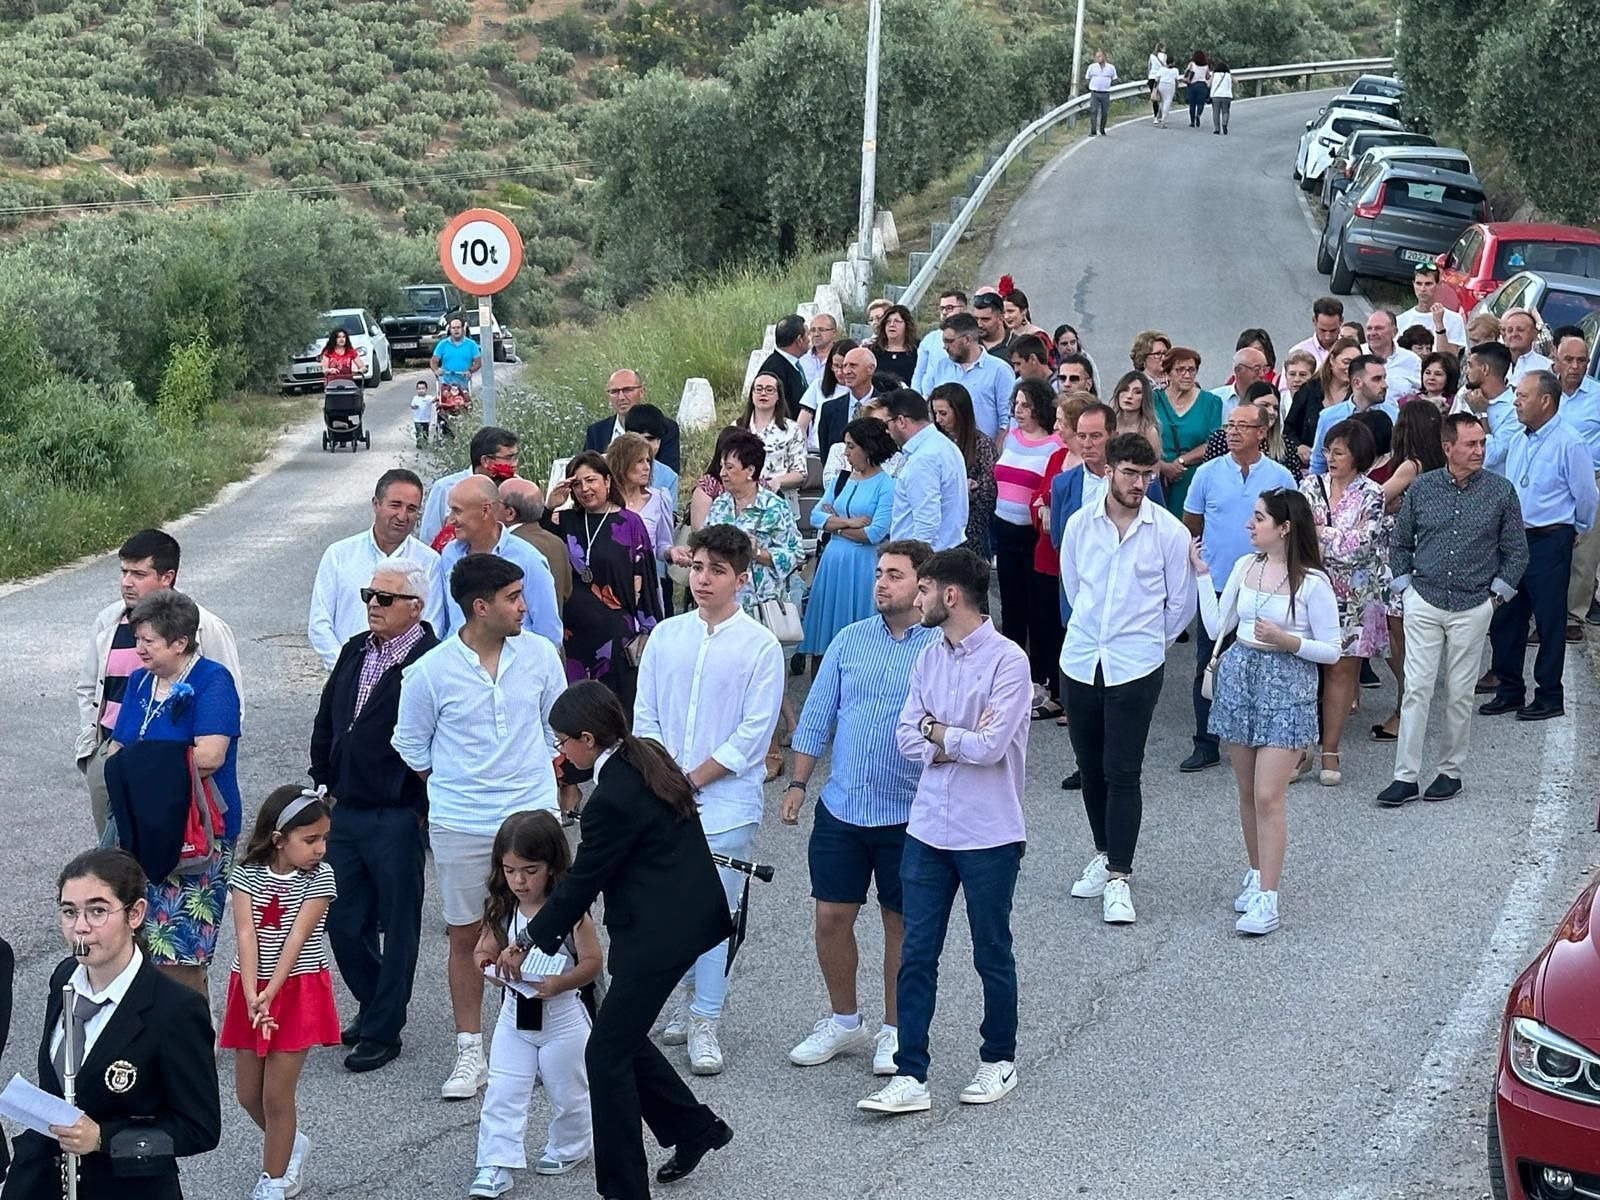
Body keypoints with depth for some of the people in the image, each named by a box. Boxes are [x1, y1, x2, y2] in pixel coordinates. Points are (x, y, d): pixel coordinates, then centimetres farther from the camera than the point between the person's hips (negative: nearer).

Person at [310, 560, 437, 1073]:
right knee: (343, 923, 13)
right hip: (344, 813, 7)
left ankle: (382, 1031, 15)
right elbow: (325, 721, 19)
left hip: (398, 818, -7)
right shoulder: (355, 652, 10)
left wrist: (422, 809, -14)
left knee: (397, 925, 6)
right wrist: (323, 783, 14)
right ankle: (374, 1004, 33)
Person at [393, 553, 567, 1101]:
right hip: (460, 825, -1)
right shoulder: (430, 672, -10)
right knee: (465, 935, 7)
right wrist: (455, 786, 7)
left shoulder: (539, 655, -2)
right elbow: (411, 747, 4)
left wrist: (540, 780, 9)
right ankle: (470, 1052, 18)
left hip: (533, 815, 2)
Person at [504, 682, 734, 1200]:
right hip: (687, 916, 10)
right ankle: (696, 1128, 32)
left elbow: (581, 883, -14)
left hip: (658, 933, -10)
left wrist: (524, 942, -3)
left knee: (607, 1053, -2)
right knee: (623, 1036, 20)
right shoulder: (647, 756, 6)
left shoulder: (613, 798, -22)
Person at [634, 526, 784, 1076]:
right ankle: (686, 990, 33)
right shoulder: (666, 635, 6)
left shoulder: (761, 646, -6)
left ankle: (704, 1023, 6)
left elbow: (754, 733, -9)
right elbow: (645, 714, 7)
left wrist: (692, 779, -10)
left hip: (726, 803, -4)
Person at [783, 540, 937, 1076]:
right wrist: (798, 783, 6)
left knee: (901, 923, 8)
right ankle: (844, 1021, 25)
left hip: (907, 814, -3)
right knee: (832, 916, 7)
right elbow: (817, 716, 9)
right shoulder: (849, 640, 5)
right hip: (841, 807, 3)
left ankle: (895, 1030, 22)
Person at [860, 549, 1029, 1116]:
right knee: (916, 956, 2)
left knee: (992, 956, 11)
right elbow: (908, 738, 4)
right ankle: (910, 1077, 5)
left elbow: (991, 747, -20)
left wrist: (935, 731, -5)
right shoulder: (930, 657, 8)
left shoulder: (1007, 660, -13)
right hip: (928, 829, 6)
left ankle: (998, 1060, 28)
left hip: (989, 835, -5)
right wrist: (959, 742, -13)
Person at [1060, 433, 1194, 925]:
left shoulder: (1169, 531, -7)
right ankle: (1104, 854, 29)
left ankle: (1119, 878, -2)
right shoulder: (1080, 524, 0)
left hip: (1136, 667, -3)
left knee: (1122, 772, -6)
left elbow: (1181, 603, 6)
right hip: (1080, 661, 3)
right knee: (1090, 767, 12)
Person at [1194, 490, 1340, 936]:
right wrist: (1203, 575, 3)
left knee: (1268, 796, -10)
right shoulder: (1245, 567, 5)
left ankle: (1267, 899, -7)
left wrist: (1288, 641, -20)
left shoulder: (1313, 582, -10)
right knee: (1248, 792, 13)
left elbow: (1331, 651, -6)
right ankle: (1257, 874, 28)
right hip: (1239, 679, 6)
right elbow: (1216, 628, 6)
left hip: (1286, 687, -5)